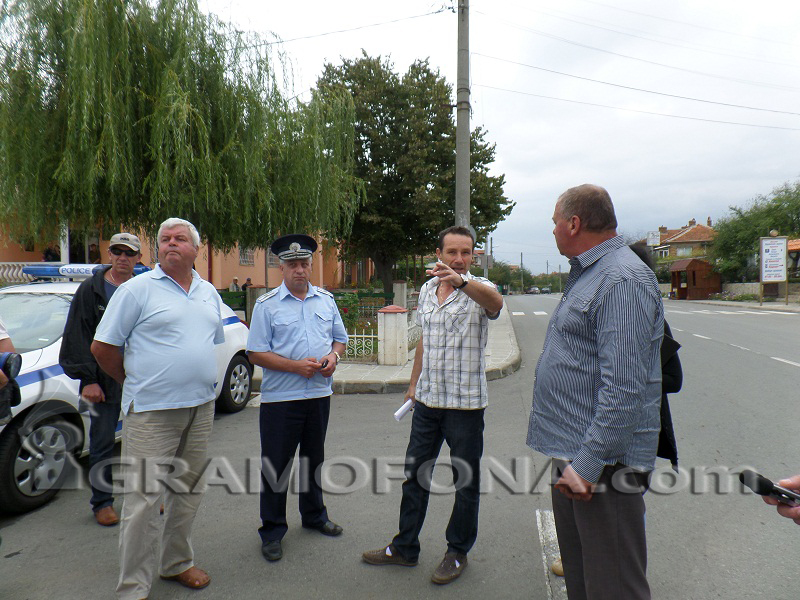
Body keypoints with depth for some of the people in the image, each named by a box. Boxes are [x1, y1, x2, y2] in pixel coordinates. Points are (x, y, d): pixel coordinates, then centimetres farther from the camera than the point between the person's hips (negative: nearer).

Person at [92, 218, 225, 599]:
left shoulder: (209, 293, 12)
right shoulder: (138, 289, -5)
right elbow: (102, 347, -3)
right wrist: (136, 382, 6)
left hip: (200, 407, 6)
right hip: (152, 410, -5)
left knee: (188, 490, 16)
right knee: (144, 499, -1)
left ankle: (177, 563, 34)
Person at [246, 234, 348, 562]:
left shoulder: (326, 299, 8)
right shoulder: (267, 304, -5)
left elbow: (340, 337, 17)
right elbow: (256, 353, -8)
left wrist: (334, 355, -6)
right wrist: (296, 366, -19)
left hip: (320, 393, 4)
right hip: (280, 398, -4)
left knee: (314, 458, 18)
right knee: (276, 465, 4)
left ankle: (315, 515, 38)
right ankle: (272, 531, 21)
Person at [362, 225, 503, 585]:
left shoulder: (479, 289, -10)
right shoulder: (427, 289, 8)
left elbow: (495, 303, -36)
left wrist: (461, 281, -54)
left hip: (465, 403, -5)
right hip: (428, 401, 5)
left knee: (465, 482, 9)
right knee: (414, 475, 15)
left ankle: (458, 552, 29)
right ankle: (404, 548, 31)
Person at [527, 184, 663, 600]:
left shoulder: (623, 279, -18)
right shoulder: (587, 274, 16)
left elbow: (624, 387, -26)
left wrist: (588, 463, -25)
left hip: (601, 462, -10)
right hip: (573, 456, 10)